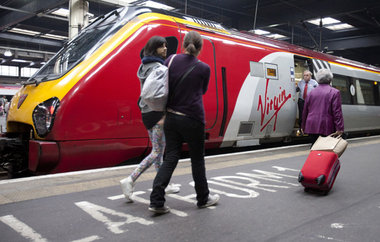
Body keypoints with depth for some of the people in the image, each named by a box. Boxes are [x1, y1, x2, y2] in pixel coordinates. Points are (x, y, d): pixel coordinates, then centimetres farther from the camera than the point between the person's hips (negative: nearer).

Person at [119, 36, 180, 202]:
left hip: (146, 112, 10)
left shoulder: (144, 66, 16)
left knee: (158, 150, 15)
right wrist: (164, 115, -22)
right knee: (157, 152, -4)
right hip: (157, 112, -10)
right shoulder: (157, 66, -14)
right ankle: (130, 180, -10)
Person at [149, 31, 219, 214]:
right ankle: (203, 199, 27)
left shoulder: (172, 59, 1)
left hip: (171, 117, 3)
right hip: (192, 119, -3)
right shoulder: (204, 68, -5)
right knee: (197, 159, 11)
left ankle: (156, 201, 2)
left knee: (170, 157, 8)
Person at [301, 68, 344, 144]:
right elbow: (337, 113, -10)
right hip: (327, 128, -4)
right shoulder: (335, 92, -4)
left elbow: (305, 111, 14)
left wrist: (304, 127, 23)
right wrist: (339, 129, -10)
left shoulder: (311, 93, 9)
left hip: (312, 127, 4)